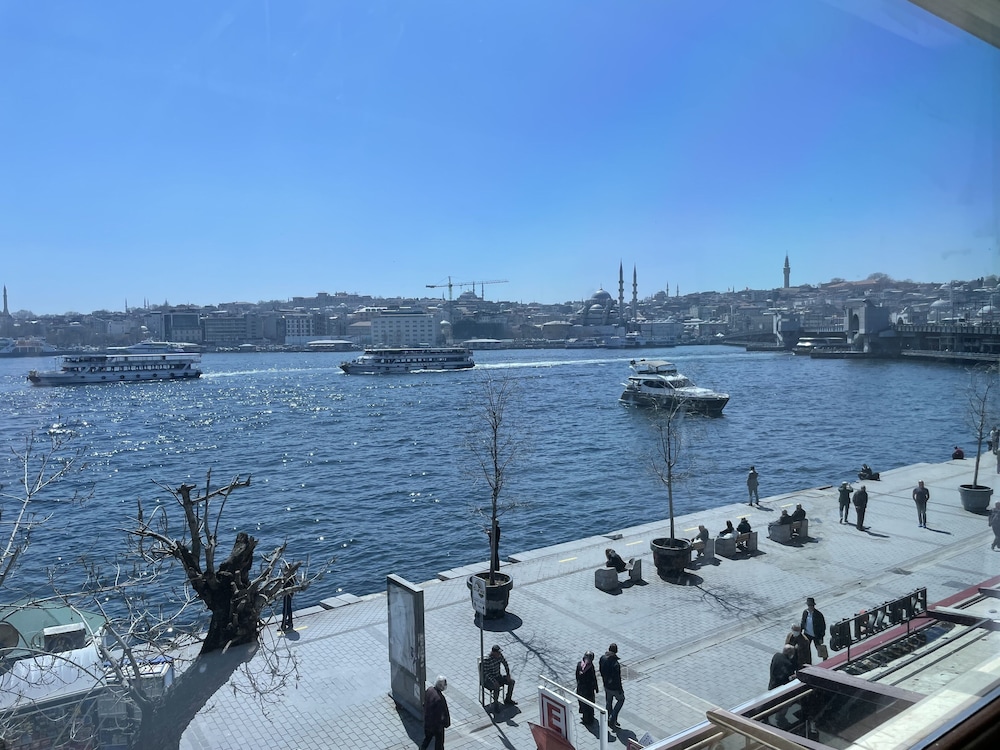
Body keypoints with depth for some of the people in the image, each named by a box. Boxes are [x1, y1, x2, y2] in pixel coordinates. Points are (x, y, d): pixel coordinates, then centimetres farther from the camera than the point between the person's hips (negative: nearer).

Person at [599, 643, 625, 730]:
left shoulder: (602, 658, -13)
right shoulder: (616, 664, -34)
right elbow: (617, 678, -25)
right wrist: (620, 690, -10)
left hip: (606, 685, 6)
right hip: (614, 687, -6)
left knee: (608, 702, 23)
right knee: (621, 699, 21)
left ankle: (610, 720, 40)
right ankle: (612, 719, 17)